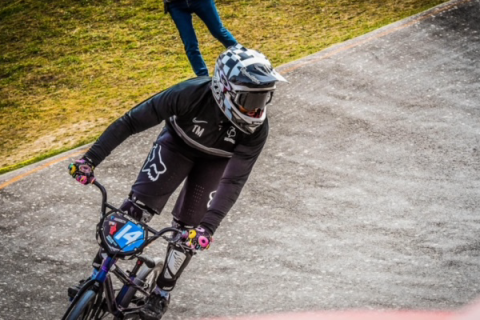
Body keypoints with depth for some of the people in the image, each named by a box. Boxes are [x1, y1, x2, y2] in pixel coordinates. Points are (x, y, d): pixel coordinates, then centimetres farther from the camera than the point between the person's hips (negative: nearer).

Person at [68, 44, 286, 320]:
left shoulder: (257, 127, -35)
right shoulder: (192, 94, -39)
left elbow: (235, 180, -33)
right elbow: (131, 122, -33)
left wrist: (209, 225, -44)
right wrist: (91, 159, -36)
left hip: (216, 159, 1)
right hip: (177, 143, -1)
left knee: (188, 225, -2)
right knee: (137, 208, -13)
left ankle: (163, 291, 20)